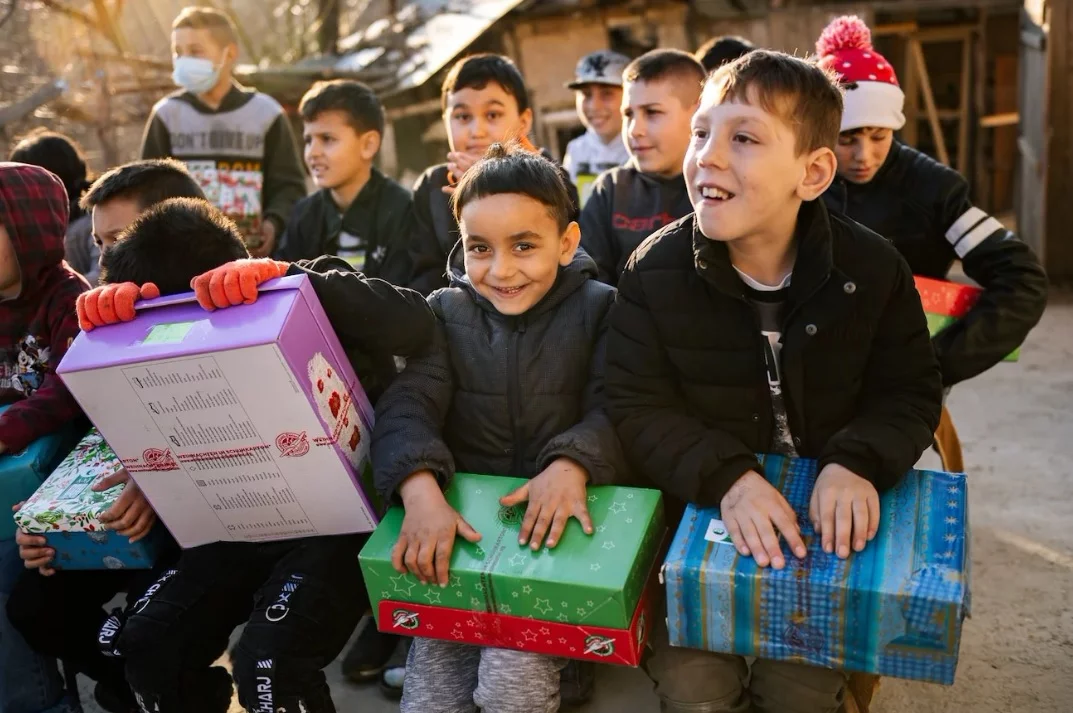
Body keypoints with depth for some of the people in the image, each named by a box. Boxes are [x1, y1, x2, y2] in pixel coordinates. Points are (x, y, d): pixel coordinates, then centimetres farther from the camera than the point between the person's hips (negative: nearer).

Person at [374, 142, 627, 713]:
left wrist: (572, 463, -35)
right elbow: (406, 406, -11)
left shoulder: (598, 309, -3)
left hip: (559, 530, -2)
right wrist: (420, 488, -31)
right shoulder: (446, 312, 2)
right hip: (461, 526, 3)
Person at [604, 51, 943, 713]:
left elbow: (910, 392, 0)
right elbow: (639, 407, -10)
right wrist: (727, 476, -27)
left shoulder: (872, 267, -7)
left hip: (829, 515, 1)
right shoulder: (654, 272, -9)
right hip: (703, 509, 0)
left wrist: (857, 463, -21)